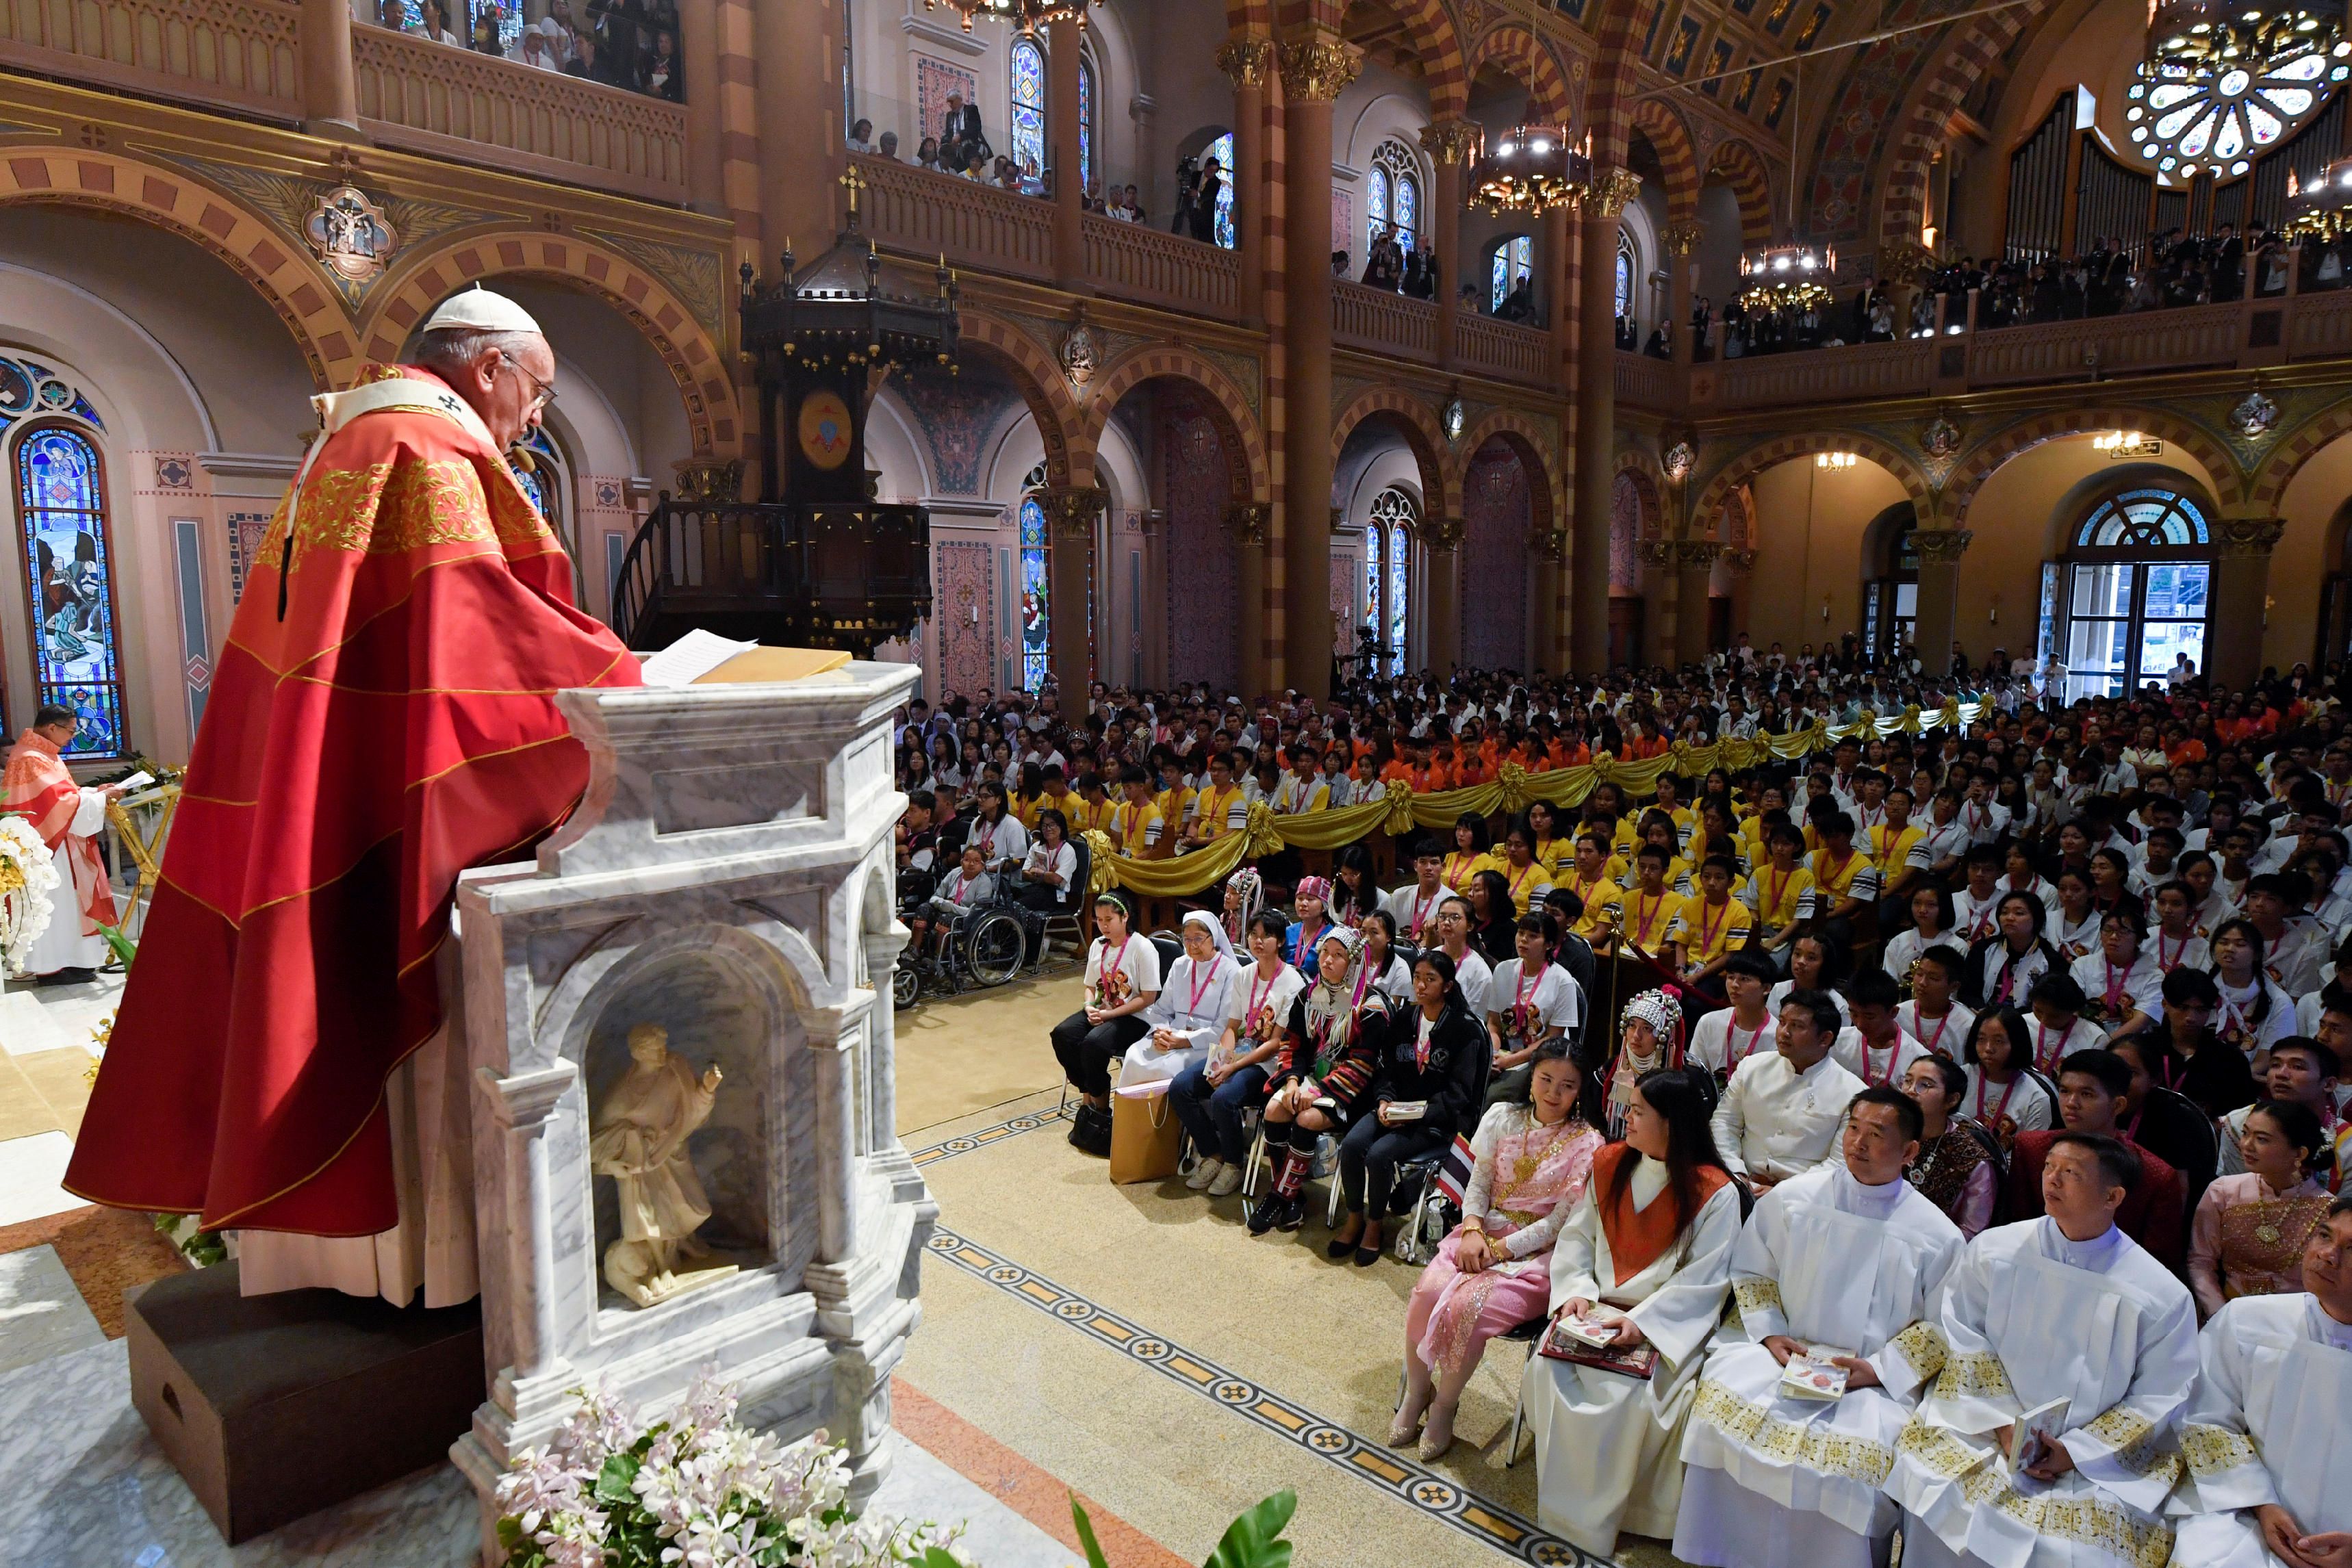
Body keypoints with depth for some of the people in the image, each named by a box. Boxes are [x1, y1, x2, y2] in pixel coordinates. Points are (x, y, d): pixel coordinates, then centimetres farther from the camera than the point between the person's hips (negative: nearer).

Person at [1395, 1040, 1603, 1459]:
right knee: (1428, 1291, -23)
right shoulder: (1502, 1117, 5)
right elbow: (1478, 1183, 6)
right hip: (1482, 1231, 4)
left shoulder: (1586, 1144, -7)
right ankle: (1416, 1391, 2)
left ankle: (1444, 1405, -1)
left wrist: (1500, 1248, -15)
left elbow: (1561, 1221, -10)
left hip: (1536, 1251, -4)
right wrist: (1472, 1231, -12)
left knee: (1466, 1306, -28)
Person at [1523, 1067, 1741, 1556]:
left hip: (1666, 1325, -4)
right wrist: (1576, 1291, -9)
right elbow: (1577, 1236, 8)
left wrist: (1643, 1322, -21)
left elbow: (1703, 1281, -12)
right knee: (1547, 1371, -20)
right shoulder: (1609, 1163, 5)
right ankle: (1563, 1508, 1)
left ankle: (1598, 1520, -1)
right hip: (1595, 1310, 4)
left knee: (1626, 1397, -27)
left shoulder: (1714, 1193, -10)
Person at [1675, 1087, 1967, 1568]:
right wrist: (1770, 1334, -3)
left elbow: (1941, 1327, 3)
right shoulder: (1791, 1198, 3)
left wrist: (1876, 1369, -9)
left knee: (1862, 1449, -30)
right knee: (1727, 1392, -26)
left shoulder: (1937, 1235, 0)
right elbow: (1750, 1271, 12)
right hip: (1784, 1352, 1)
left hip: (1875, 1381, -1)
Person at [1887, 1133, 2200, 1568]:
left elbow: (2160, 1397, -2)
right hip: (1984, 1429, 1)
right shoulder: (1994, 1249, -2)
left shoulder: (2163, 1296, -6)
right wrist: (2003, 1420, -10)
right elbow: (1964, 1336, 1)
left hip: (2100, 1456, -1)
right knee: (1938, 1500, -23)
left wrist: (2076, 1450, -10)